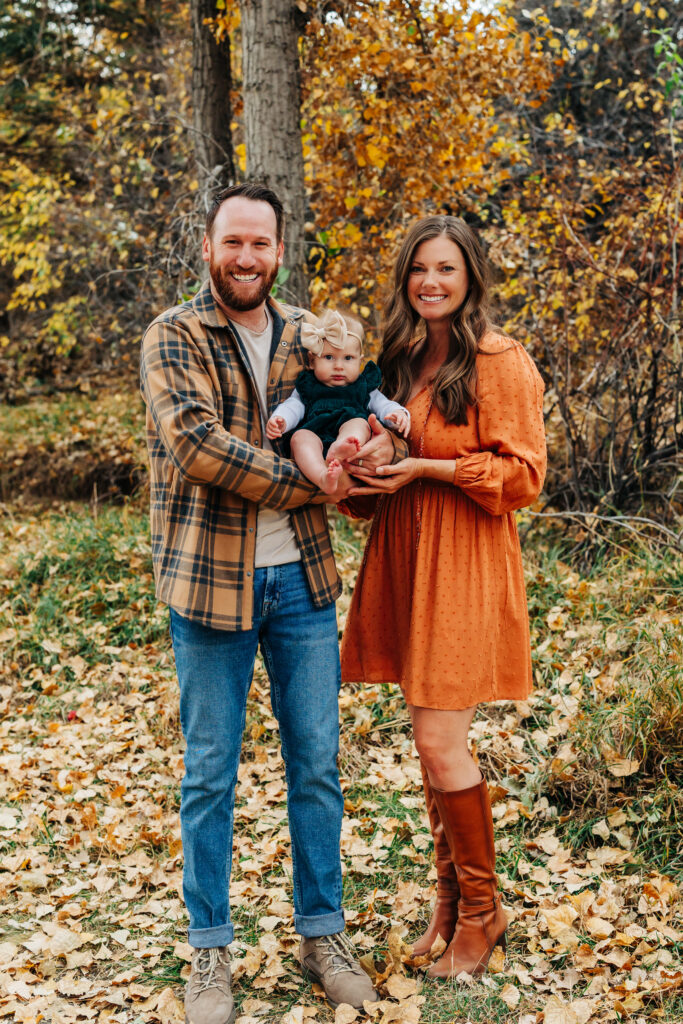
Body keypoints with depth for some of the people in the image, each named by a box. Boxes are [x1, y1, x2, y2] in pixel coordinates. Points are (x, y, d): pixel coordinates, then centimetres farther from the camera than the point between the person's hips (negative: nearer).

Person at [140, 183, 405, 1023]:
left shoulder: (306, 333, 8)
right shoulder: (173, 337, -6)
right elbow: (196, 444, -20)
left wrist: (379, 441, -9)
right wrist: (309, 483, -17)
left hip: (302, 576, 4)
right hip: (211, 578, -4)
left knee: (317, 762, 11)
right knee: (210, 771, 7)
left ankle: (322, 933, 28)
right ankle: (209, 950, 23)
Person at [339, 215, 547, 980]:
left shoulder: (502, 363, -8)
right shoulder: (402, 360, 14)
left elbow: (524, 475, -11)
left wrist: (428, 468, -17)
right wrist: (367, 467, 1)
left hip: (464, 565, -7)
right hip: (404, 557, 7)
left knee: (438, 740, -7)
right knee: (433, 739, 12)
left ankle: (482, 909, 13)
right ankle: (451, 896, 26)